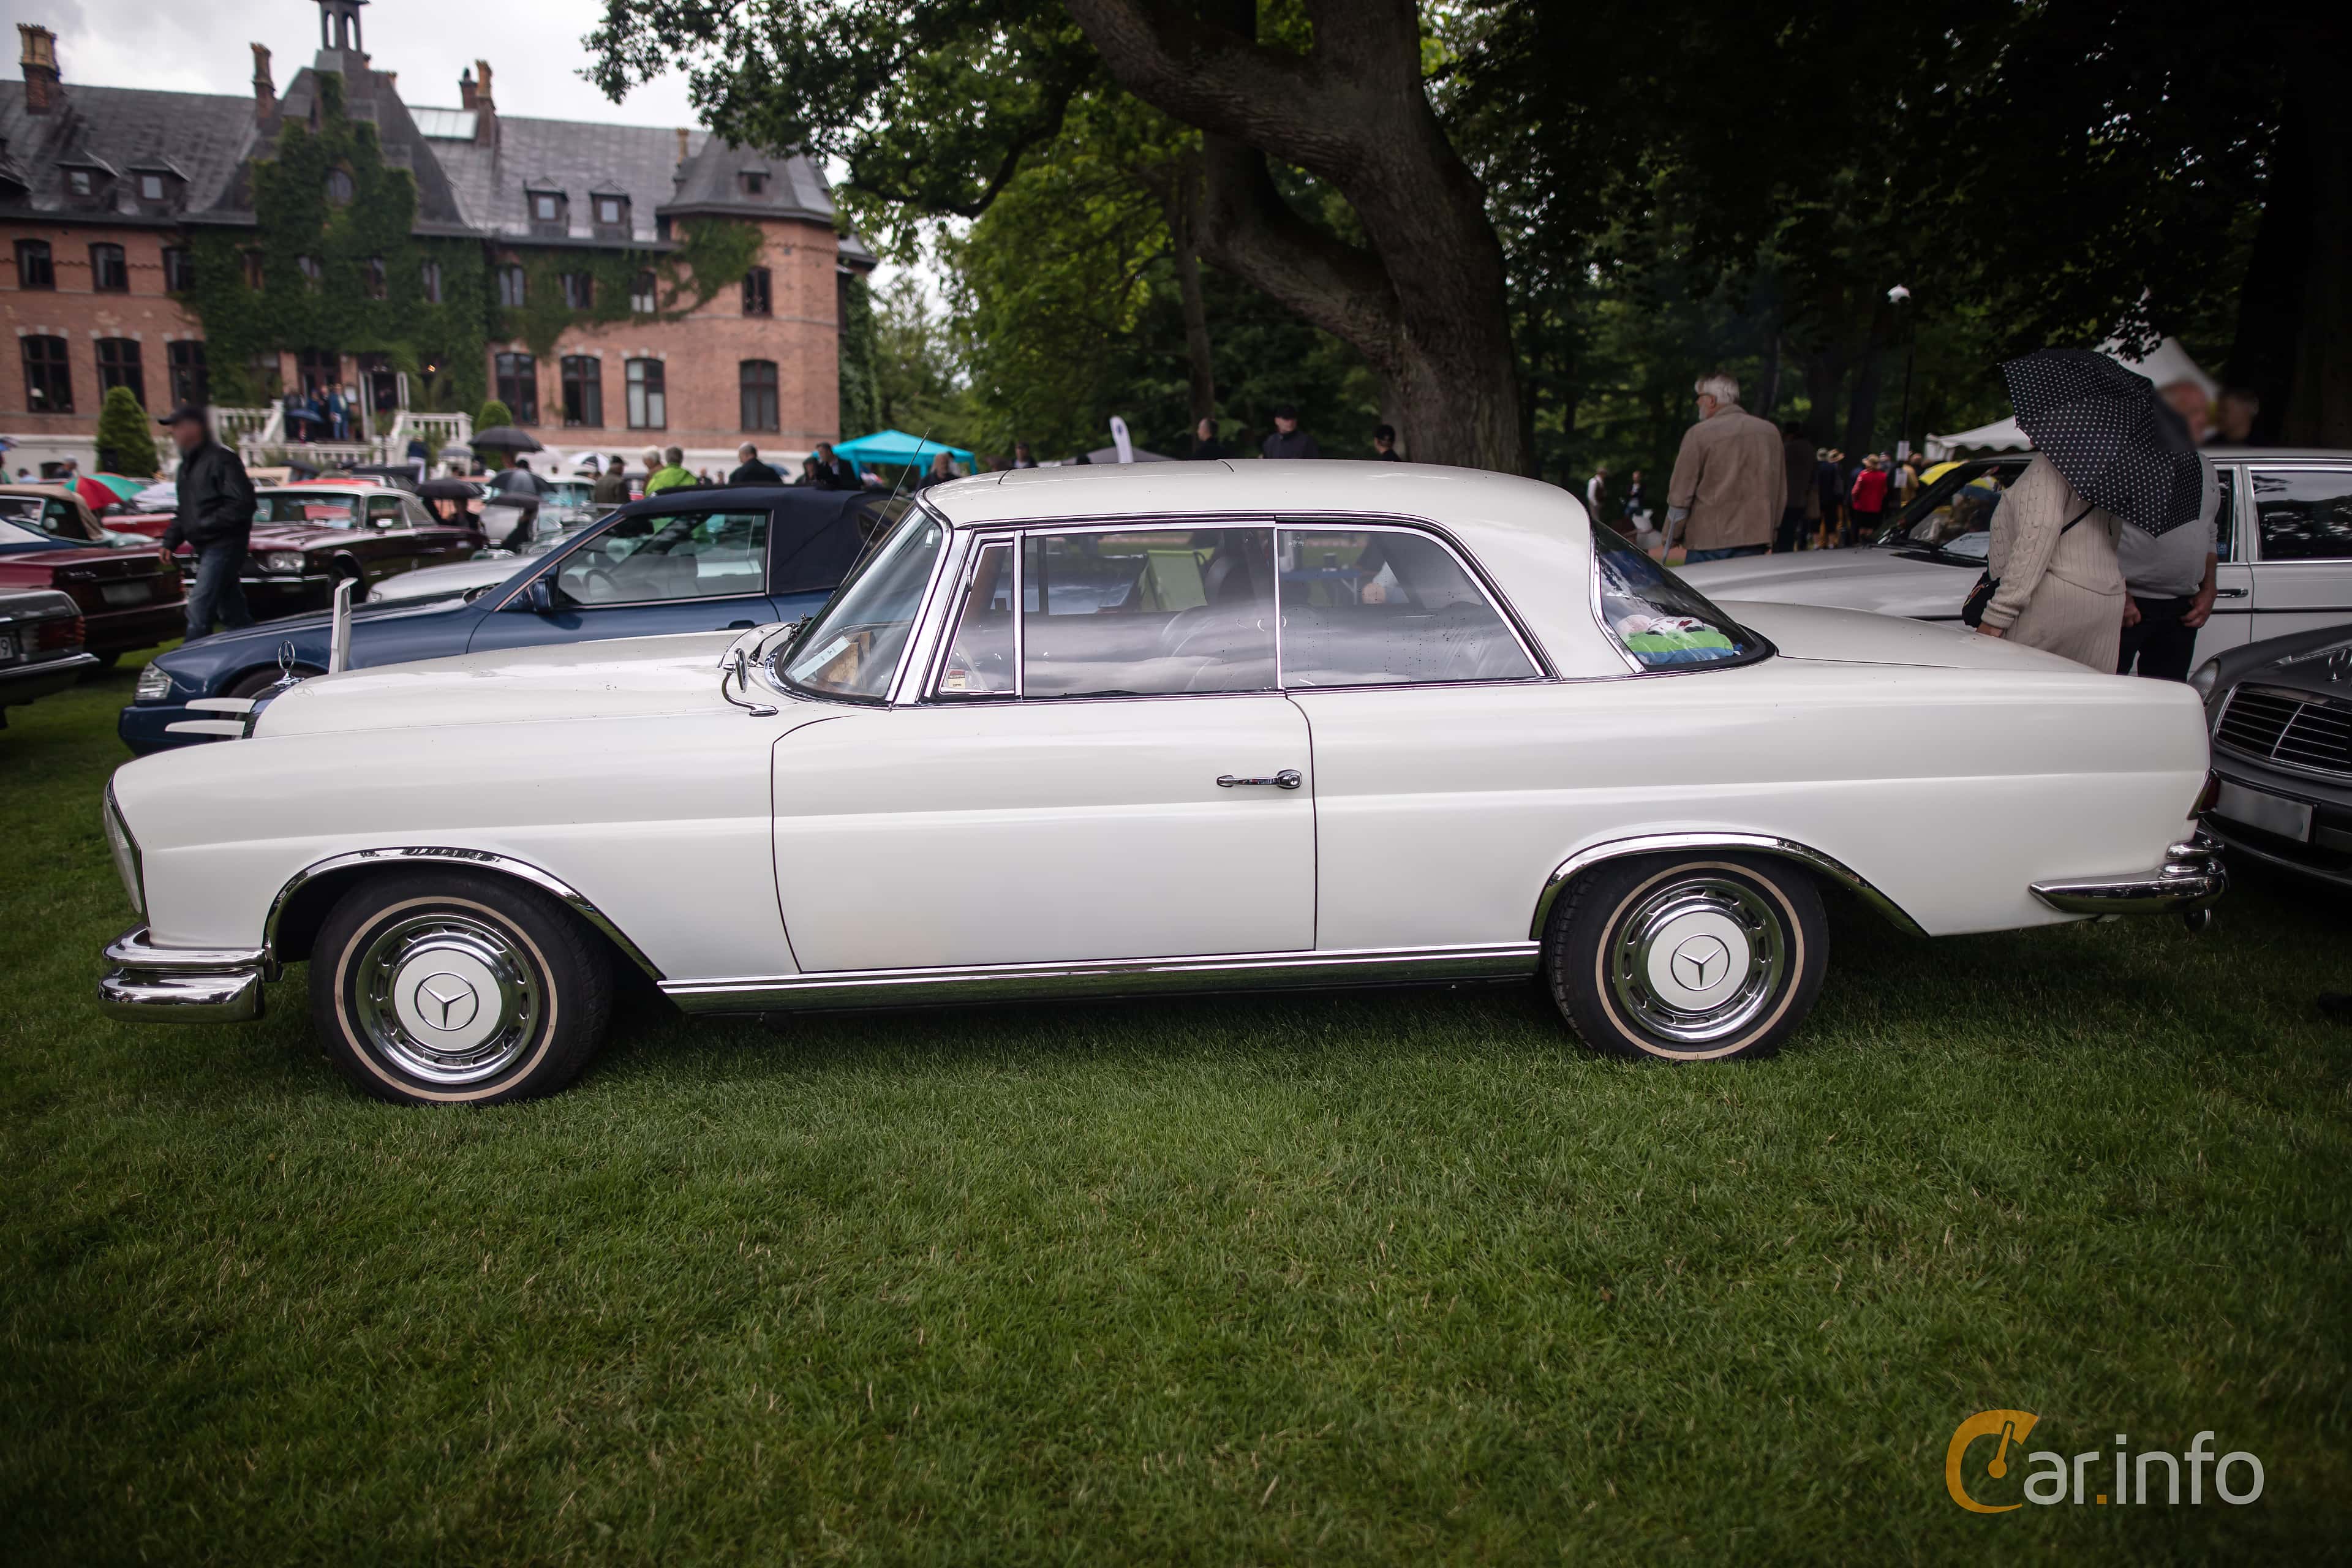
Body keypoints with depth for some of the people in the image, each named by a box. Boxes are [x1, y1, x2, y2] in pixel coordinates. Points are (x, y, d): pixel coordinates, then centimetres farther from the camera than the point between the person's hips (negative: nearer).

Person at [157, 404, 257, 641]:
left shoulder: (221, 459, -11)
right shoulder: (188, 463, 18)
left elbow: (242, 504, -19)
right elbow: (185, 511, 25)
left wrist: (205, 525, -18)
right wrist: (170, 541, 13)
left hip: (224, 545, -9)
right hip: (206, 548, 9)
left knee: (199, 608, -13)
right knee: (232, 611, 11)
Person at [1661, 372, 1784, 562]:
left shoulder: (1699, 434, -7)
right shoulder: (1770, 431, 10)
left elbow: (1680, 495, -5)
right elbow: (1781, 492, 16)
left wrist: (1668, 539, 6)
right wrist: (1770, 532, 26)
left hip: (1709, 542, -5)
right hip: (1756, 540, 5)